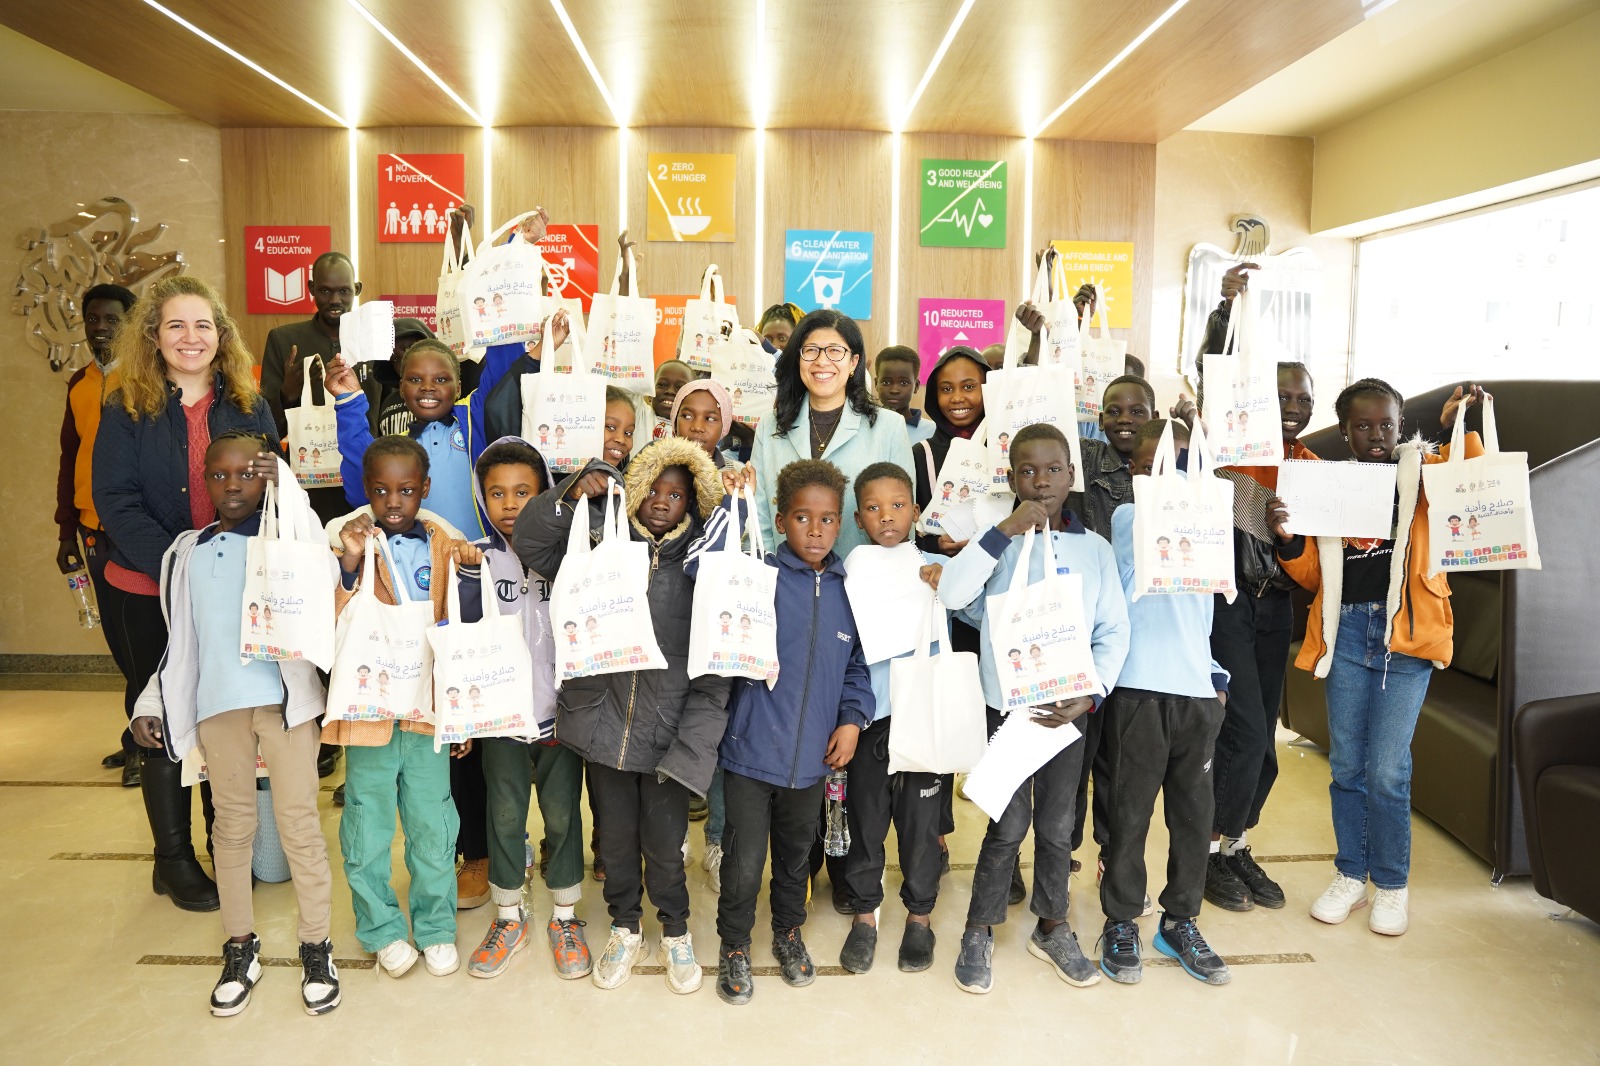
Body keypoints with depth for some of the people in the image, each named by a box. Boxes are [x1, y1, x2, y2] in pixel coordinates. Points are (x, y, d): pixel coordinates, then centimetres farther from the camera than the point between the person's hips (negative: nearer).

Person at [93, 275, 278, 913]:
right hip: (151, 592, -2)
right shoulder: (126, 410, -2)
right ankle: (173, 858, 22)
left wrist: (271, 477, -19)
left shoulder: (248, 406, 5)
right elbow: (116, 501, -9)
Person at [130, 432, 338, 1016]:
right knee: (232, 824, 12)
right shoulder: (186, 551, 12)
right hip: (217, 706, 4)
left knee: (299, 822, 1)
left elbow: (317, 564, -21)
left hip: (284, 699, -3)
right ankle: (240, 946, 24)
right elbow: (180, 639, 17)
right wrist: (152, 704, 11)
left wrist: (284, 484, -20)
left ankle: (316, 947, 13)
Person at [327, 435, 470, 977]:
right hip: (369, 707, -1)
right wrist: (349, 564, -27)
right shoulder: (351, 543, -5)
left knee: (433, 826, 12)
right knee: (367, 828, 12)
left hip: (428, 709, 1)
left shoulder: (445, 547, -1)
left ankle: (436, 926, 31)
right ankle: (381, 927, 33)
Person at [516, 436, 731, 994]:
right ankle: (625, 928, 41)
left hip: (667, 732, -2)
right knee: (616, 837, 17)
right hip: (604, 722, 2)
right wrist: (572, 494, -17)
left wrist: (689, 744, -11)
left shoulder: (697, 566, -4)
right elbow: (529, 544, -3)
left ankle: (675, 931, 36)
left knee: (664, 842, 9)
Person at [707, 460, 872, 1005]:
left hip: (812, 756, 4)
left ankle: (788, 931, 46)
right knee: (743, 864, 4)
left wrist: (853, 719, -2)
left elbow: (858, 664, 9)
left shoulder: (848, 590, 0)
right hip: (751, 752, -3)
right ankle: (734, 946, 30)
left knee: (796, 855, 22)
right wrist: (733, 503, -24)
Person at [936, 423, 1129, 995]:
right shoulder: (997, 542, -3)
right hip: (1008, 707, -2)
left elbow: (1114, 632, 2)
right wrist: (1007, 530, -24)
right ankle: (979, 931, 22)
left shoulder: (1095, 548, 2)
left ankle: (1053, 927, 34)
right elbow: (952, 594, -21)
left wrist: (1090, 695, -11)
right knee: (1009, 826, 3)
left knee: (1057, 826, 14)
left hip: (1068, 709, 2)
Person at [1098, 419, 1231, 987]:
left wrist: (1215, 674, 14)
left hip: (1198, 688, 5)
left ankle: (1180, 921, 25)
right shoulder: (1127, 516, 1)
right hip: (1140, 686, -5)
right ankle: (1121, 922, 16)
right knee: (1130, 809, 2)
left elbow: (1204, 608, 21)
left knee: (1194, 810, 10)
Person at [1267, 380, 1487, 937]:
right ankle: (1350, 875, 25)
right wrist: (1287, 540, -8)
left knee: (1387, 769, -4)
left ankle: (1392, 884, 16)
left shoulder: (1423, 469, 4)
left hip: (1405, 630, -3)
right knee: (1346, 765, 9)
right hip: (1345, 631, 3)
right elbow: (1313, 576, 10)